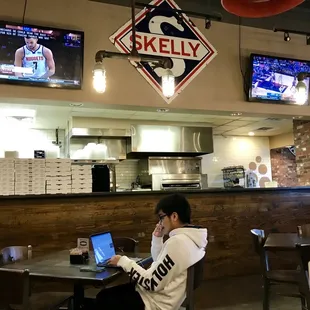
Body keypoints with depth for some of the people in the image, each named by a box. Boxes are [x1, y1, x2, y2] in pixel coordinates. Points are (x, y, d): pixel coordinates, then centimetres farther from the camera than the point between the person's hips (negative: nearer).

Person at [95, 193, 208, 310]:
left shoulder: (177, 242, -28)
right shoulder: (190, 238, 3)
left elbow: (152, 284, -25)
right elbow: (159, 263, 14)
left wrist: (123, 261, -16)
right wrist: (157, 238, 1)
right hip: (159, 296, 9)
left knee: (103, 298, 4)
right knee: (110, 293, 20)